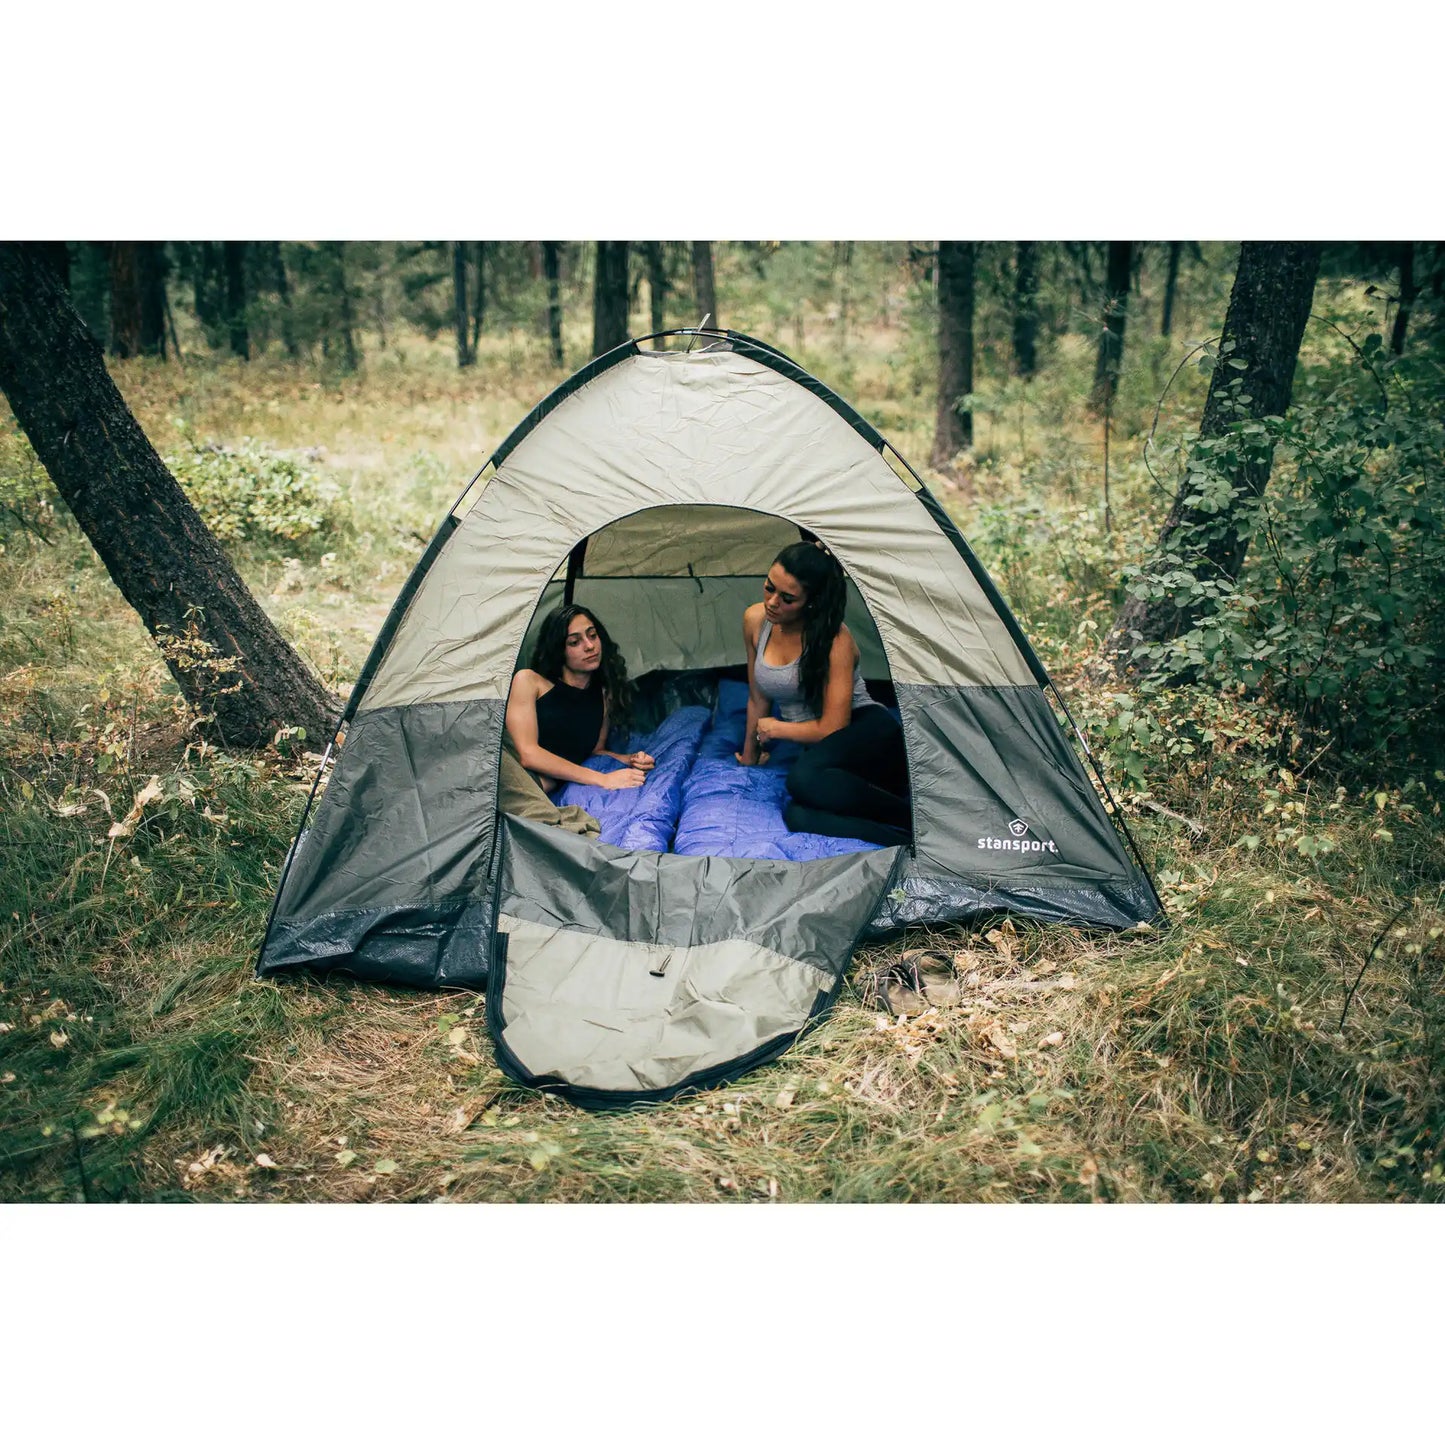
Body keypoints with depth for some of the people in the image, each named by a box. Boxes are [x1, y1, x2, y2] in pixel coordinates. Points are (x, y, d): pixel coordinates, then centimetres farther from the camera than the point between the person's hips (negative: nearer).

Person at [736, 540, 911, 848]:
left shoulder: (835, 639, -15)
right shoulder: (755, 620, 2)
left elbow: (833, 728, -15)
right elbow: (758, 699, 16)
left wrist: (774, 728, -3)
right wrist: (750, 756, 24)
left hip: (866, 733, -5)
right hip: (820, 746, 5)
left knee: (805, 779, -40)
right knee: (799, 817, -32)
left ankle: (917, 821, -26)